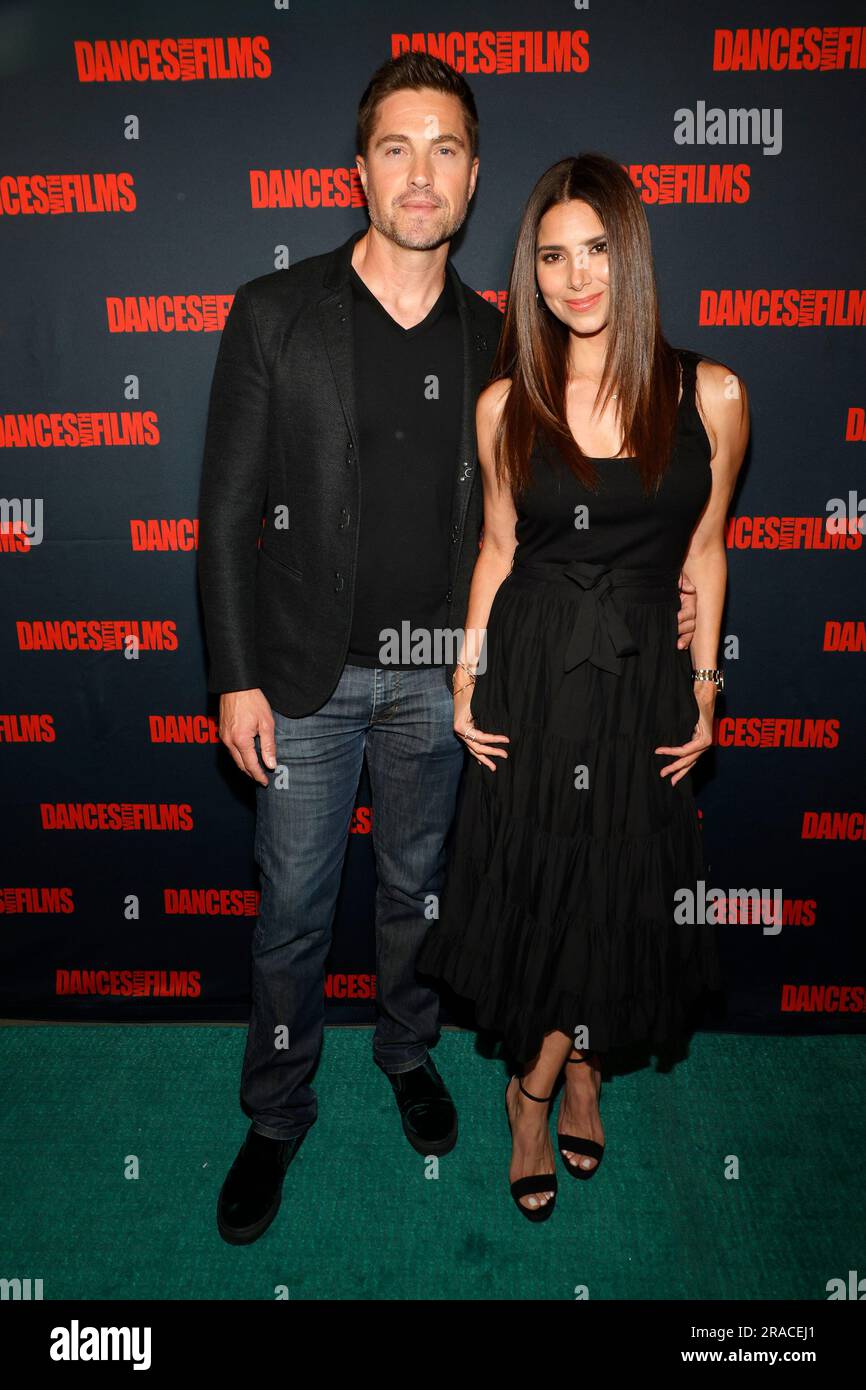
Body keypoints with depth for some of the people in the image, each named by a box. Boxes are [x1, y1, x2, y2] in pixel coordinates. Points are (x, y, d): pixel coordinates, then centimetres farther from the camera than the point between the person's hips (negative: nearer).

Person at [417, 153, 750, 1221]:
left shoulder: (710, 395, -4)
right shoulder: (505, 405, -3)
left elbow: (704, 548, 4)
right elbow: (499, 545, 6)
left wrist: (704, 687, 2)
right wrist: (466, 679, 2)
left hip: (645, 673, 0)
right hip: (530, 667, 0)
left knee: (620, 883, 10)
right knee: (537, 878, 8)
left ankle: (542, 1083, 37)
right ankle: (574, 1075, 36)